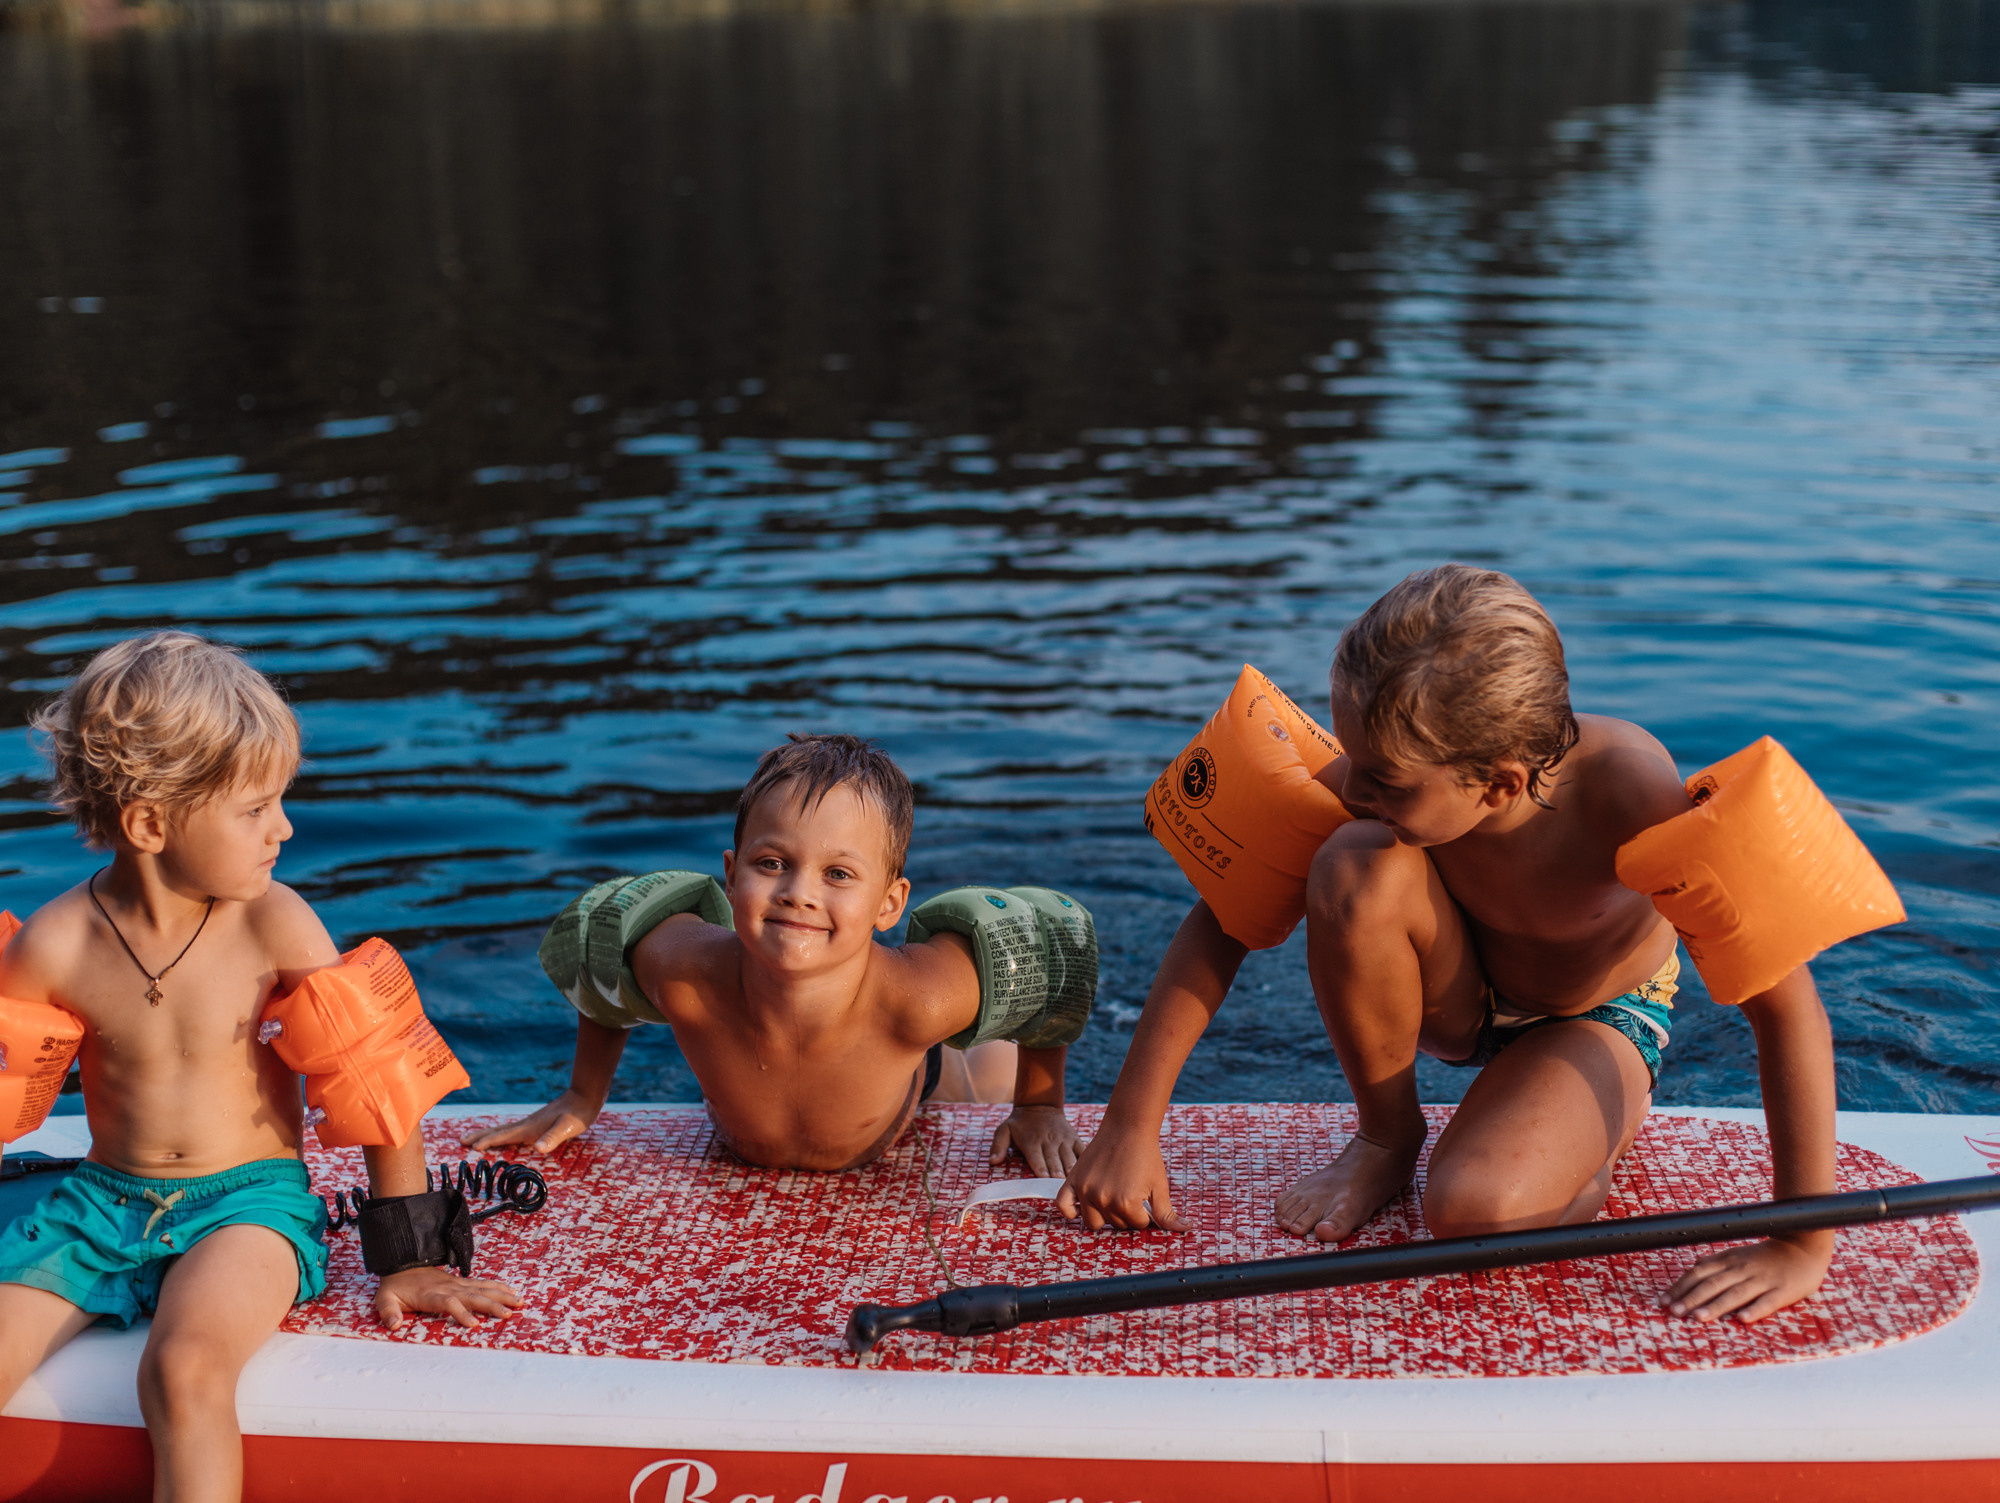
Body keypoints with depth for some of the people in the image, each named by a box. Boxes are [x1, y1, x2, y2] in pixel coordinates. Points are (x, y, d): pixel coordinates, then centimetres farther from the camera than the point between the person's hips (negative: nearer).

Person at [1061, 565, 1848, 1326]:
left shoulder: (1625, 789, -38)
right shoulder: (1387, 762, -29)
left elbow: (1786, 1005, -34)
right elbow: (1224, 919, -17)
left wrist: (1802, 1247, -33)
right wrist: (1129, 1127, -19)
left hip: (1593, 1024, -2)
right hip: (1451, 999, 3)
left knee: (1471, 1211, -32)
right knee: (1357, 869, -32)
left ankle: (1586, 1139, 5)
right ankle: (1386, 1135, -4)